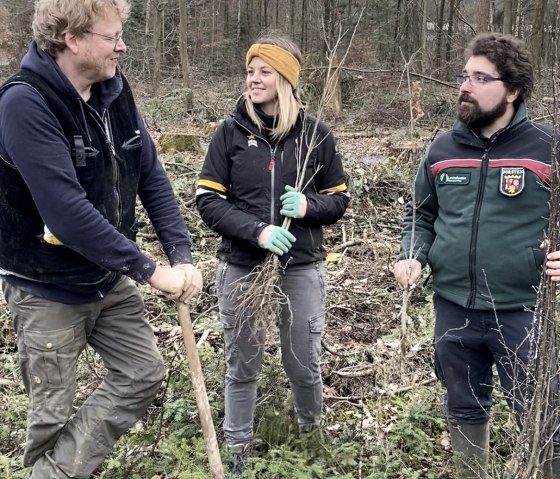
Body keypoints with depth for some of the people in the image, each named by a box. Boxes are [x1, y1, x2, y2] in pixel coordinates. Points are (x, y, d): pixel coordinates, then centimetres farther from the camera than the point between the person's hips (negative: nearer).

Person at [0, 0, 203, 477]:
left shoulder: (114, 89, -3)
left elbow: (151, 175, 0)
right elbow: (68, 212, -31)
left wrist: (182, 254, -10)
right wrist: (151, 270, -25)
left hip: (109, 278, 7)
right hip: (47, 290, -7)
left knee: (145, 372, 11)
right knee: (53, 413, 8)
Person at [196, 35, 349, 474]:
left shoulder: (315, 134, -1)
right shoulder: (231, 132, -2)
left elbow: (339, 199, 6)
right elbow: (208, 200, -6)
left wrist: (308, 206, -16)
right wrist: (257, 230, -20)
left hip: (302, 268, 0)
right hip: (241, 268, 0)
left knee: (304, 364, 11)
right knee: (242, 365, 12)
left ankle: (312, 435, 40)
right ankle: (238, 450, 32)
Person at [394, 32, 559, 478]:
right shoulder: (442, 149, 4)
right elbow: (420, 215, 14)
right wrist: (412, 257, -3)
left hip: (523, 312, -4)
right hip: (454, 310, 4)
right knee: (464, 410, 21)